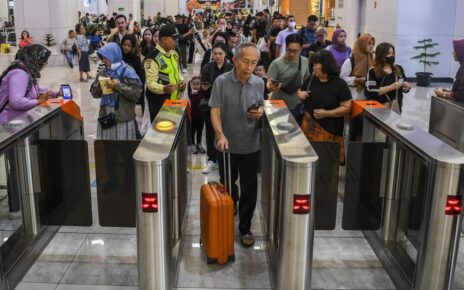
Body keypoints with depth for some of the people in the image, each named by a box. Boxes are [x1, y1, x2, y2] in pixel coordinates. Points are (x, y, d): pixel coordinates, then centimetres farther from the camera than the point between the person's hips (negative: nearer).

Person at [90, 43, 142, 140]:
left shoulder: (127, 72, -7)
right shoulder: (103, 73, 10)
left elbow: (136, 93, -14)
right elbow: (95, 94, 12)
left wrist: (118, 86, -20)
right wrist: (99, 84, -8)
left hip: (123, 118, -5)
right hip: (105, 117, 5)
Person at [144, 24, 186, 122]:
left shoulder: (173, 53, 8)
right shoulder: (153, 59, -21)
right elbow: (151, 83, -24)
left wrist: (181, 80, 1)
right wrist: (164, 88, -43)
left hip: (175, 99, 8)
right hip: (159, 103, -8)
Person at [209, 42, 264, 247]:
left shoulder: (259, 83, -2)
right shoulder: (221, 82, -11)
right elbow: (215, 111, -12)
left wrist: (261, 111, -11)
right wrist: (221, 135, -28)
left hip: (251, 146, 1)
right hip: (227, 145, -1)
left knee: (249, 189, 4)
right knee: (227, 185, 21)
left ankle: (245, 228, 20)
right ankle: (230, 207, 52)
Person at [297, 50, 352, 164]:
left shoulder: (340, 84, -9)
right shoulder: (310, 80, 4)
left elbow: (346, 108, -10)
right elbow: (300, 91, 22)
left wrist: (327, 113, -21)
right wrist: (300, 94, -3)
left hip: (329, 129, -4)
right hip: (310, 125, 4)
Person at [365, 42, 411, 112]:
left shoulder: (399, 69, 10)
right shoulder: (373, 71, -5)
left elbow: (405, 89, 17)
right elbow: (372, 91, -17)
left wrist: (406, 86, -6)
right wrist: (391, 87, -20)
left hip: (396, 107, 5)